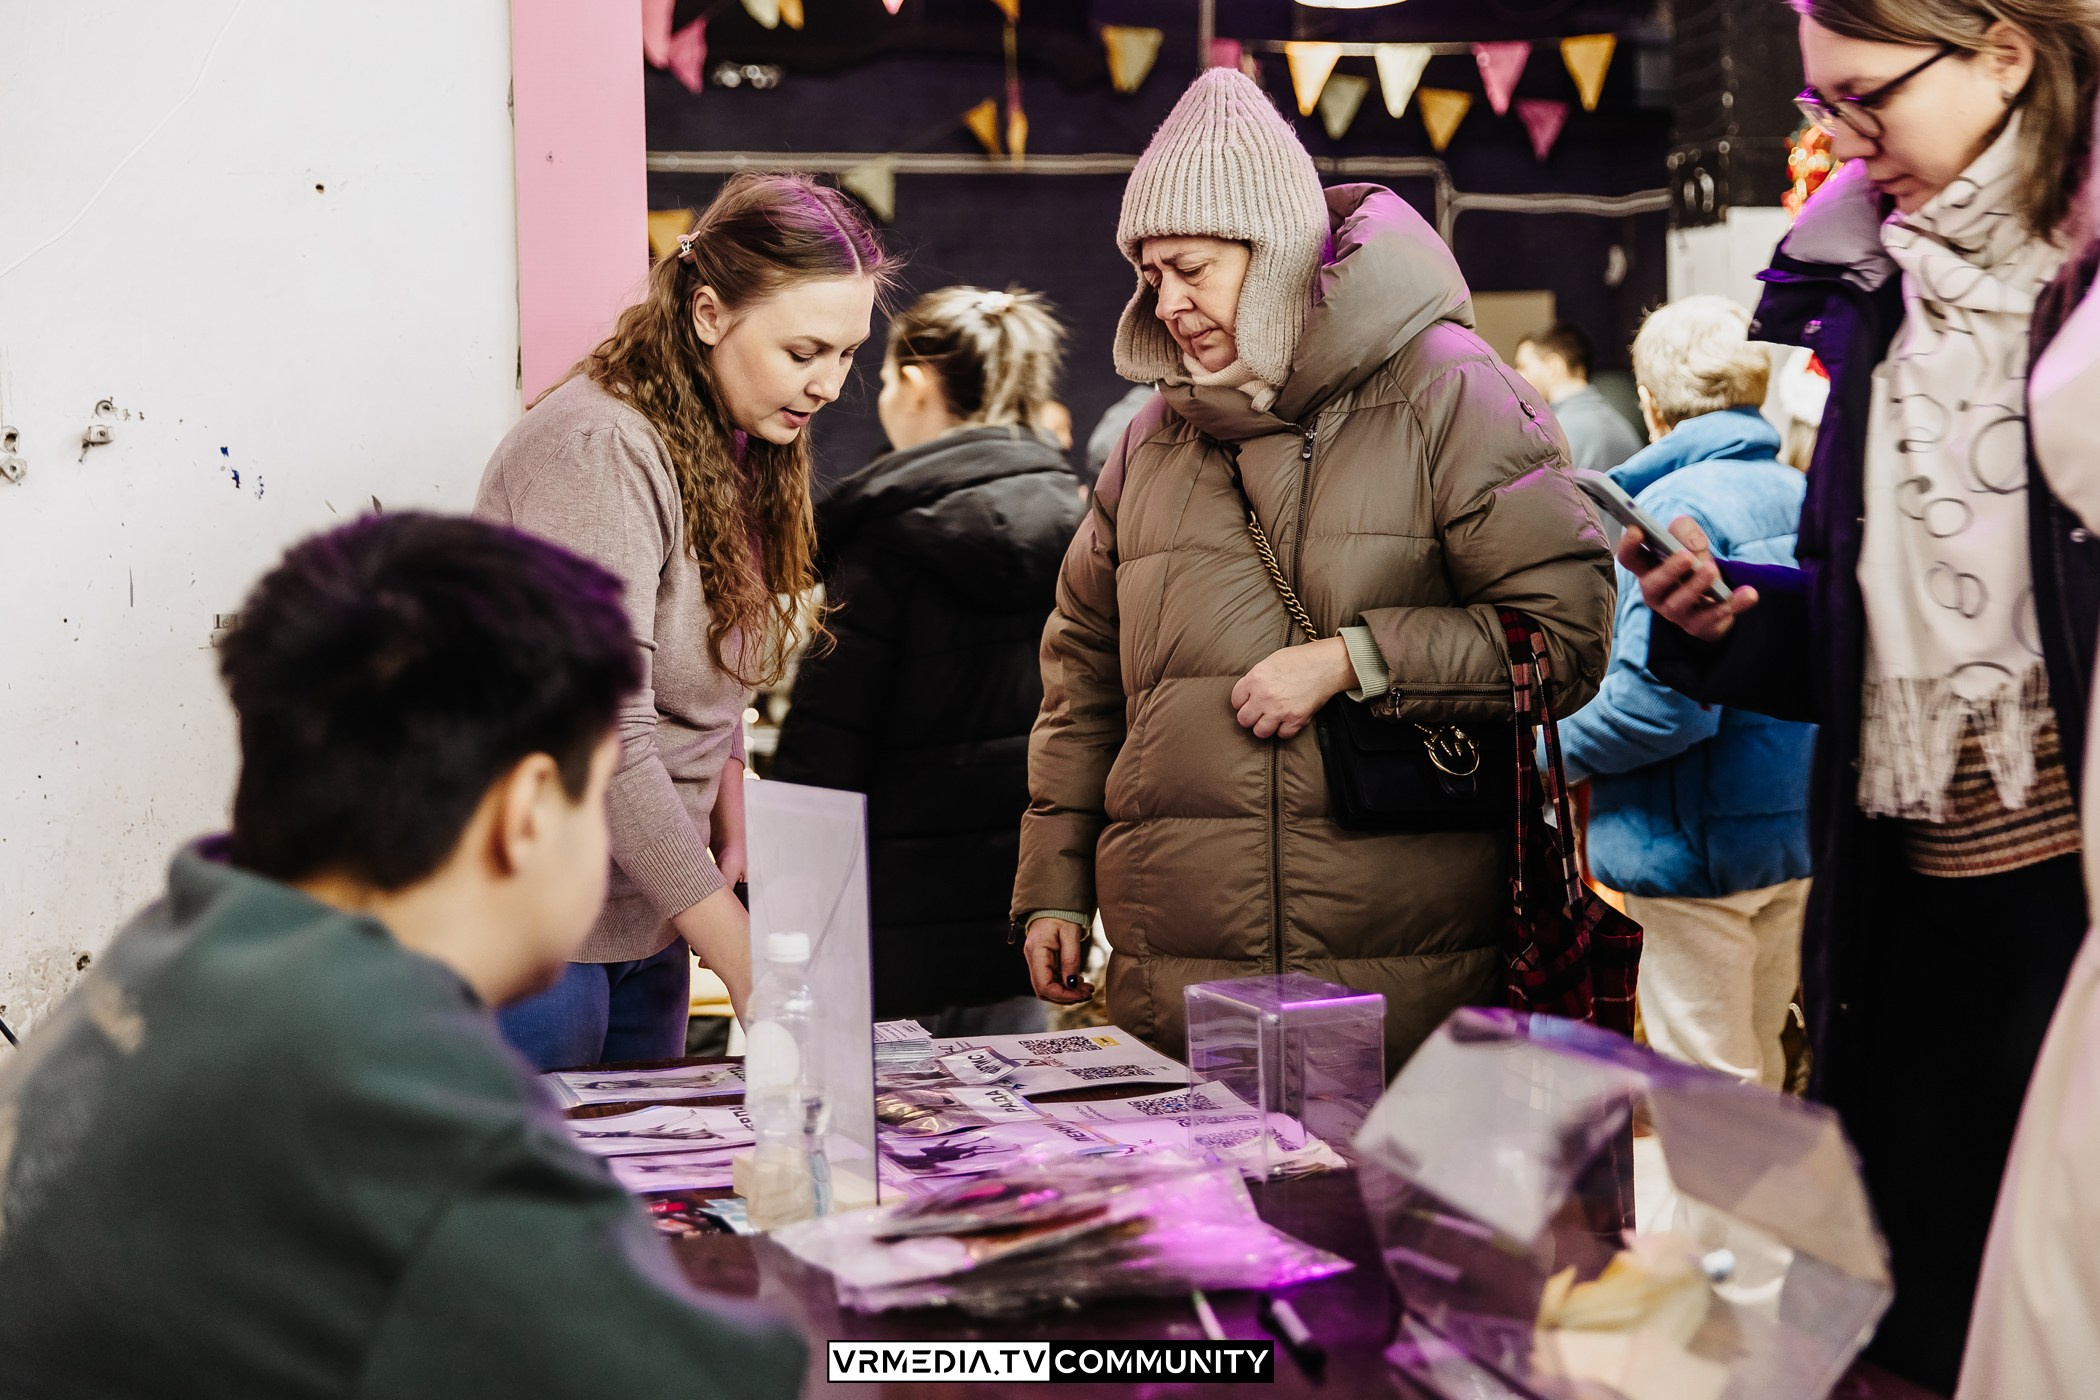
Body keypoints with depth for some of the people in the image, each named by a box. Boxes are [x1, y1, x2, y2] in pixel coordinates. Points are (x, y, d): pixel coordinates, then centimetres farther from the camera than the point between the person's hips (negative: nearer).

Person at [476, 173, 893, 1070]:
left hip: (652, 918, 9)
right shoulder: (597, 453, -21)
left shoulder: (736, 449, 8)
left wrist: (732, 836, 0)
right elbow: (599, 741, -27)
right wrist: (751, 972, -27)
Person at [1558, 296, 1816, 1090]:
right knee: (1757, 1078, 21)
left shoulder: (1680, 507, -18)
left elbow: (1666, 698, -27)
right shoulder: (1801, 497, 8)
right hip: (1796, 832, 8)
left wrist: (1555, 748, -13)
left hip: (1700, 847, -8)